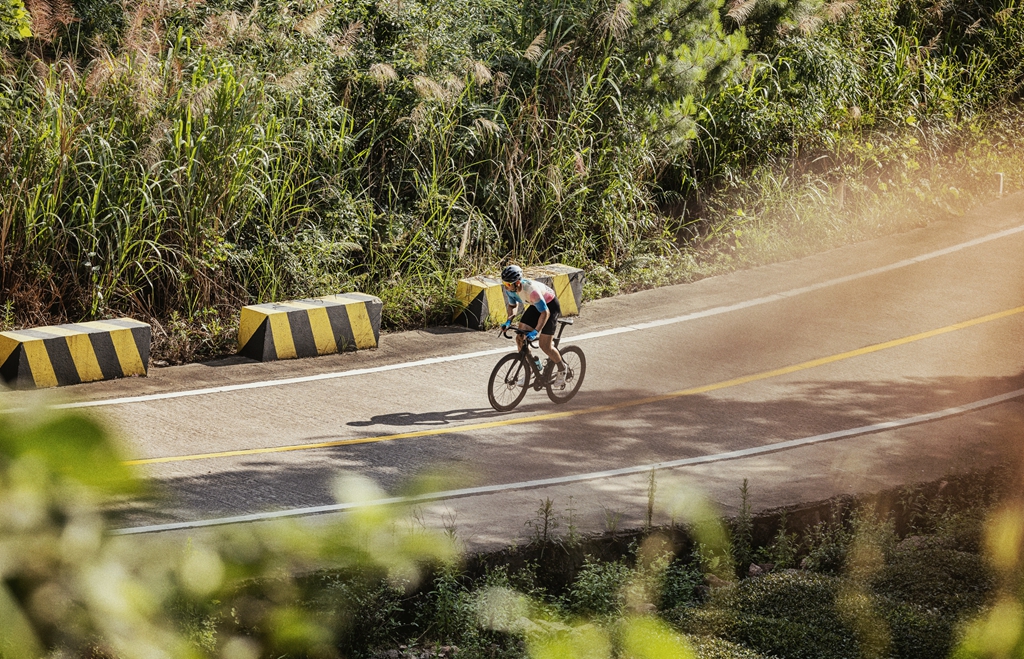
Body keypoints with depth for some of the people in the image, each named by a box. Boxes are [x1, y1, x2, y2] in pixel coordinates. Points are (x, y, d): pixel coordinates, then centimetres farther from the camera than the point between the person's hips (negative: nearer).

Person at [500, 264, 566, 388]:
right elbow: (512, 305, 2)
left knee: (544, 346, -8)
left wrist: (535, 332, -40)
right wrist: (509, 321, -14)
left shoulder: (531, 290, -40)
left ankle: (562, 370, 18)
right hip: (535, 306, 7)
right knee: (520, 339, -3)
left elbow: (545, 313, -35)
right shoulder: (510, 288, -18)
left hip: (550, 306, -7)